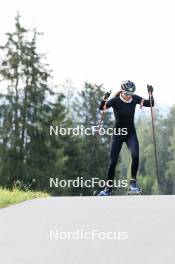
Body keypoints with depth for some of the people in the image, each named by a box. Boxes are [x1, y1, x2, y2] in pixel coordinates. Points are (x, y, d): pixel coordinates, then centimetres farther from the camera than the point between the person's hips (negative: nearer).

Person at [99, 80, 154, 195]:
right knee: (113, 161, -2)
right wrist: (105, 99, -45)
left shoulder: (135, 99, -6)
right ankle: (109, 187, 14)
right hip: (118, 133, -1)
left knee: (135, 155, -24)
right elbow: (102, 107, -25)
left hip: (131, 133, 2)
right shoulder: (115, 100, -15)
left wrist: (151, 94, -21)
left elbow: (150, 104, -4)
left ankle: (133, 182, -8)